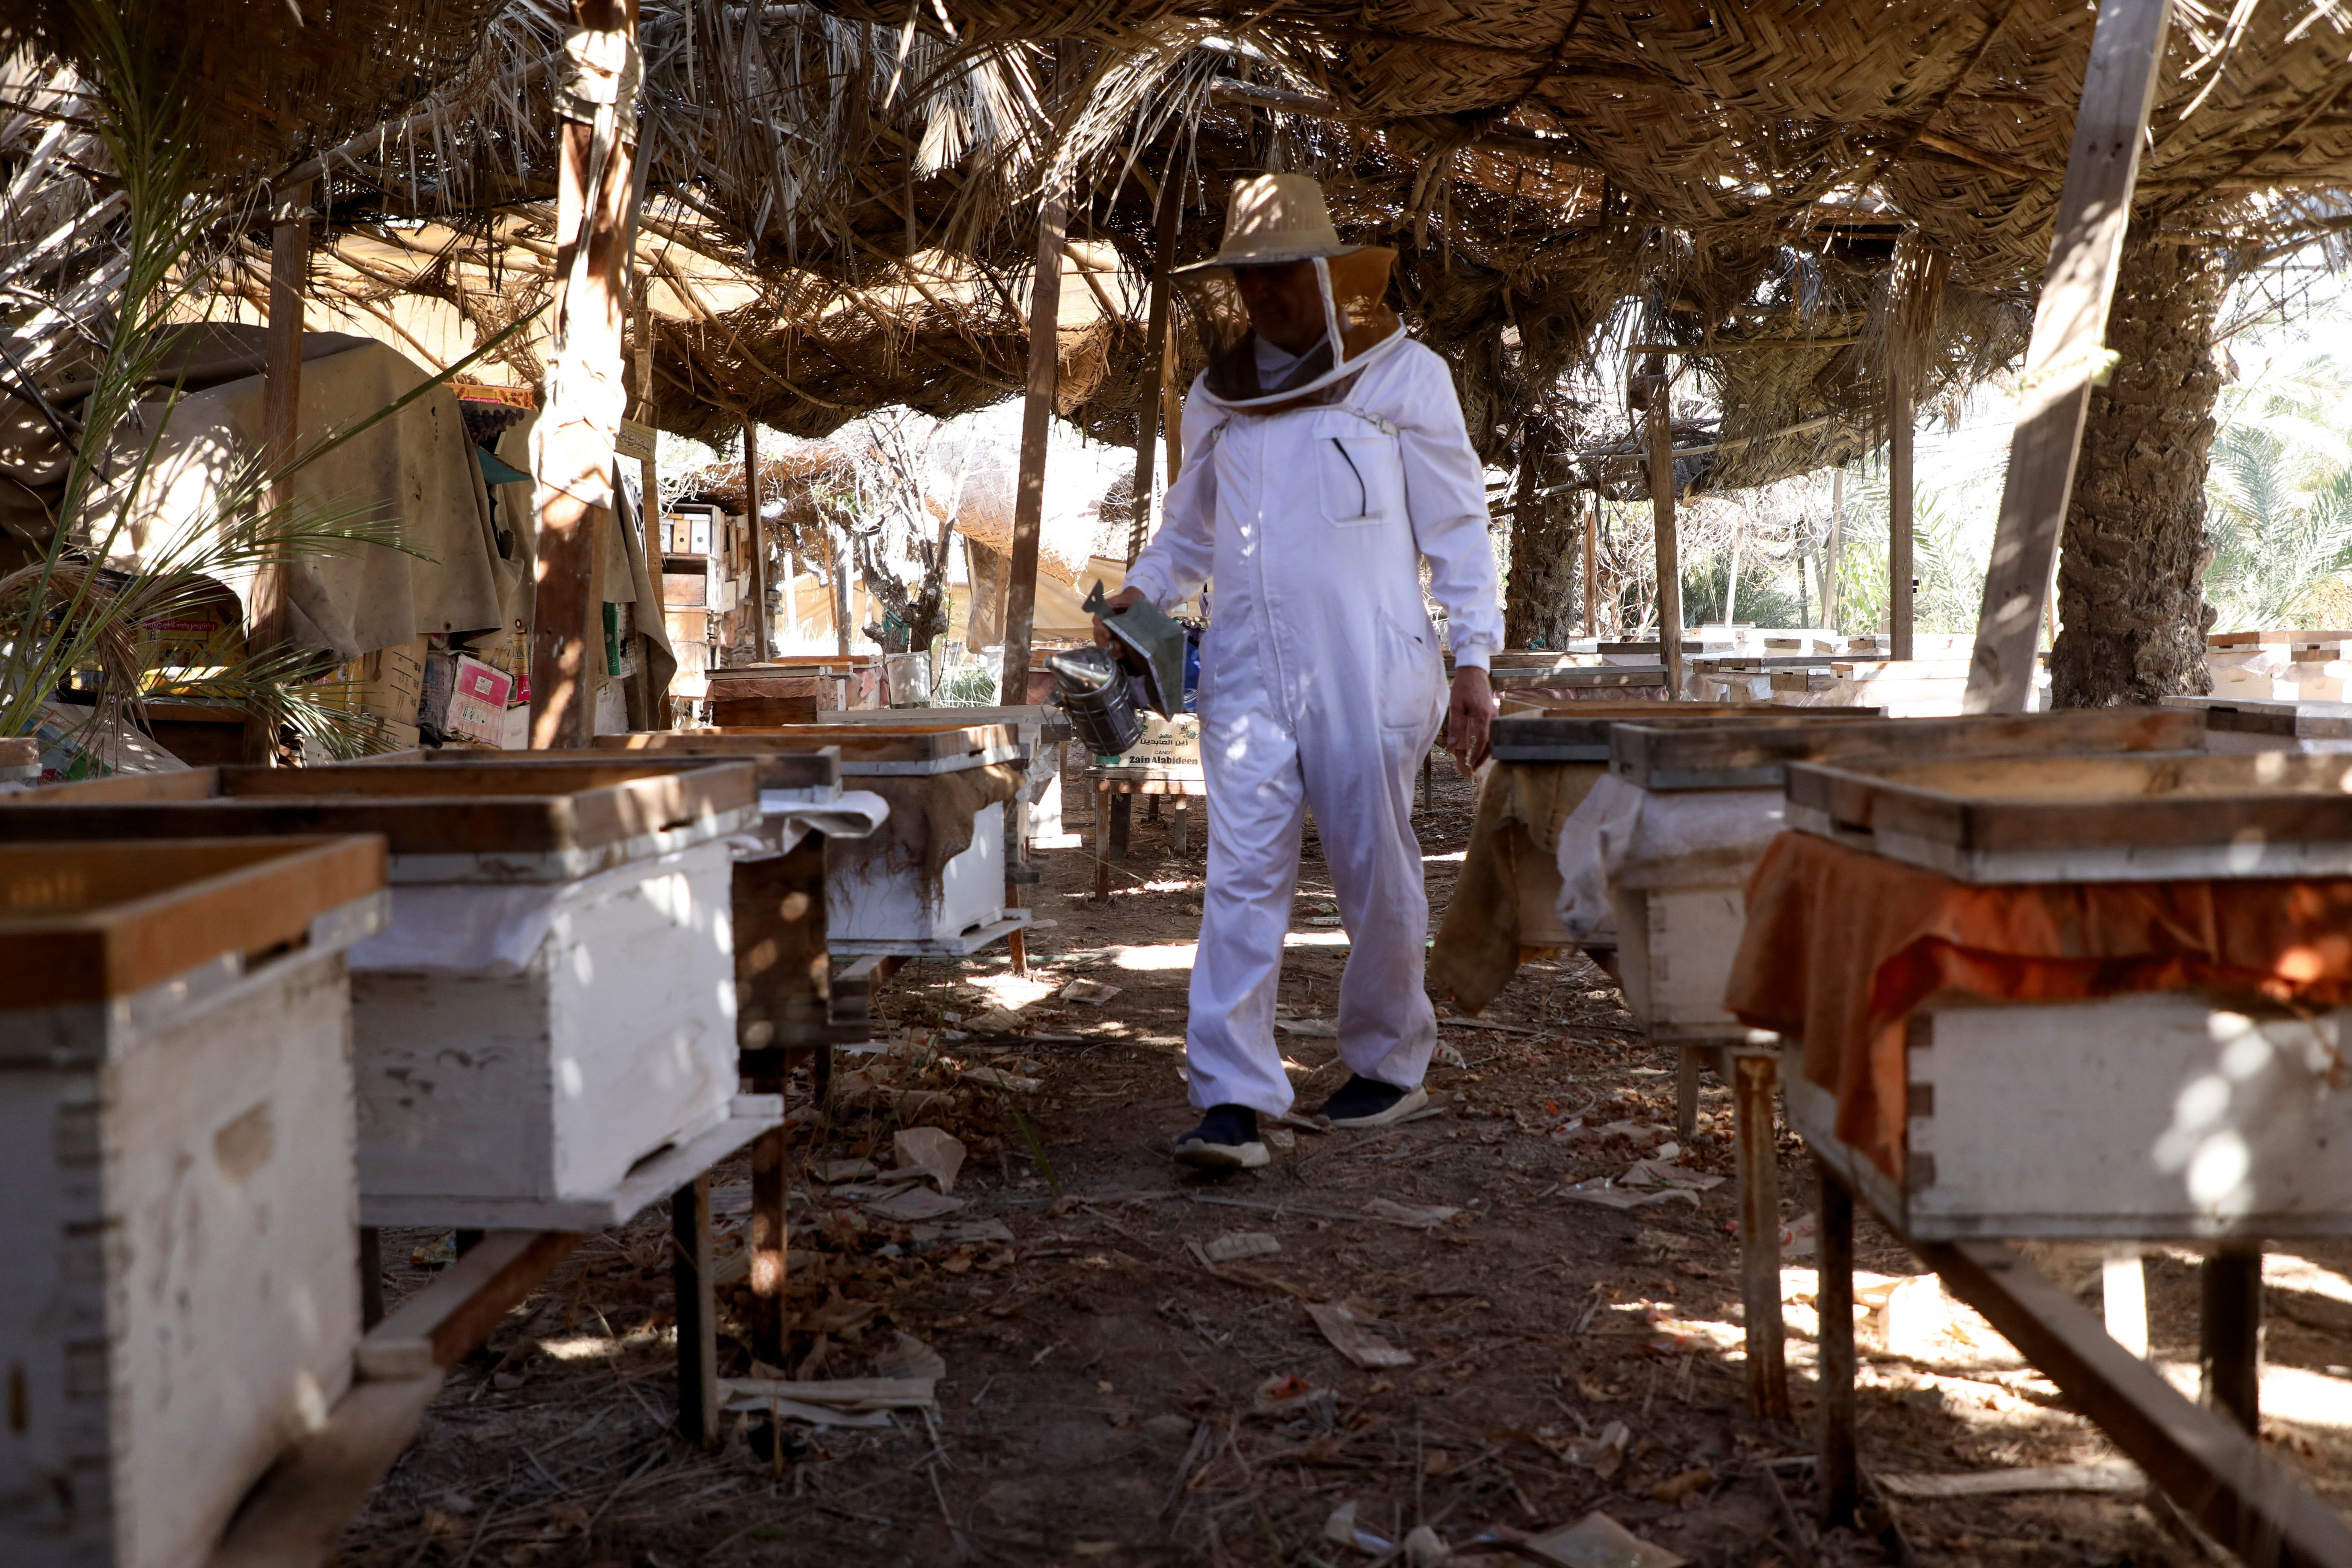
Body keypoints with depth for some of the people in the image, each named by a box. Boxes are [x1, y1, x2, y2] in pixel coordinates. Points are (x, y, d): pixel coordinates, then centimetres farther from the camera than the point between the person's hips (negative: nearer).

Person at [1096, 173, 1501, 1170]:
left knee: (1376, 878, 6)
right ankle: (1233, 1100, -8)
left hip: (1368, 670, -3)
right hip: (1247, 670, 3)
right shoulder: (1215, 397, 14)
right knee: (1242, 879, -7)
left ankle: (1389, 1064, 26)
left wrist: (1473, 663, -4)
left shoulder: (1404, 376, 3)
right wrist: (1141, 591, 5)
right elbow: (1190, 527, 25)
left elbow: (1457, 528, 3)